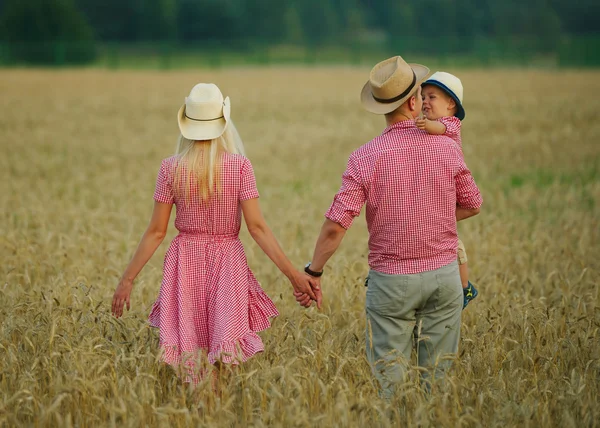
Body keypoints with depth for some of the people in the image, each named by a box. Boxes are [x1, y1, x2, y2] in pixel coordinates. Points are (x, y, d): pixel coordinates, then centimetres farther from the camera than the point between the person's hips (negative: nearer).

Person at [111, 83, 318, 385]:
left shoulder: (170, 169, -5)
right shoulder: (239, 166, -8)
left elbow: (156, 232, -3)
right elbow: (257, 227, -11)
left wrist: (127, 279, 6)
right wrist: (293, 274, -9)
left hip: (186, 263, 1)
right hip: (227, 262, -1)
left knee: (192, 364, 9)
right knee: (226, 347, 4)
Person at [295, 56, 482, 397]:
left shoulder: (365, 158, -11)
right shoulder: (446, 148, -4)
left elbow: (336, 225, -14)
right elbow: (472, 204, 9)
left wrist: (313, 273, -2)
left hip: (391, 279, -2)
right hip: (444, 274, 2)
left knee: (388, 381, 5)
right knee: (439, 378, 10)